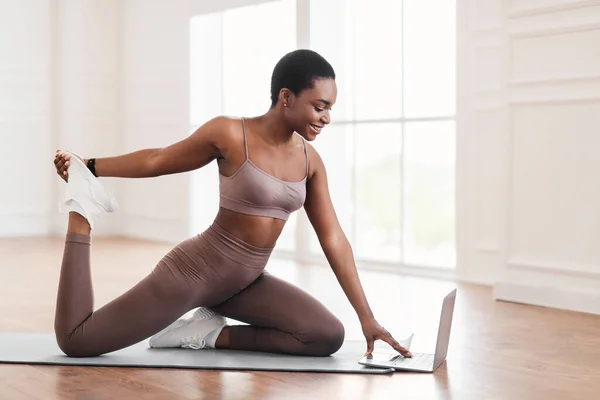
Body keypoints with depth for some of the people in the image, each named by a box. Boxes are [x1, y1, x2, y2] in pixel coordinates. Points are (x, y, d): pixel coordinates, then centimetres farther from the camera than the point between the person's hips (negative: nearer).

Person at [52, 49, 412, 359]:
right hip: (193, 270, -6)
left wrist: (367, 317, -2)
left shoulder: (310, 160, 0)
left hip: (246, 282, 6)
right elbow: (159, 160, -1)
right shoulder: (230, 132, -17)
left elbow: (334, 240, 1)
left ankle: (212, 334, 4)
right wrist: (89, 167, 6)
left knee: (329, 337, -11)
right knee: (75, 341, -9)